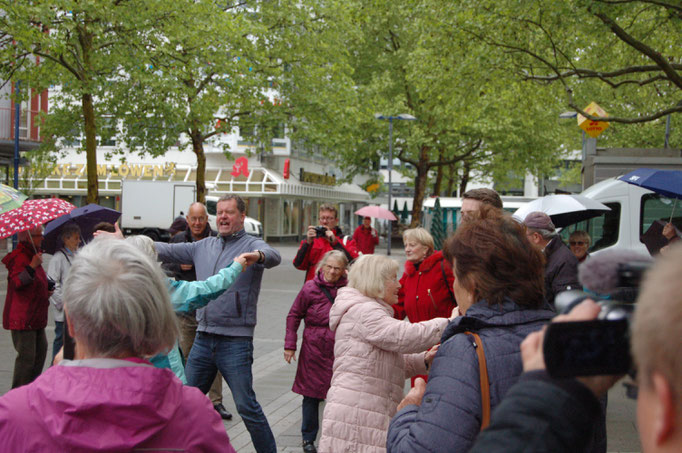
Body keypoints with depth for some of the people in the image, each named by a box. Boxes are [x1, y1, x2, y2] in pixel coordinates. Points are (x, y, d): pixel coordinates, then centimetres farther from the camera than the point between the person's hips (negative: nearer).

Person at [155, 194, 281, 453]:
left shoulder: (252, 245, -5)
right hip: (203, 338, 6)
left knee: (246, 406, -5)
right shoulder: (204, 247, 14)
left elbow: (274, 257, -25)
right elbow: (169, 251, 15)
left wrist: (258, 256, -49)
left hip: (235, 341, -6)